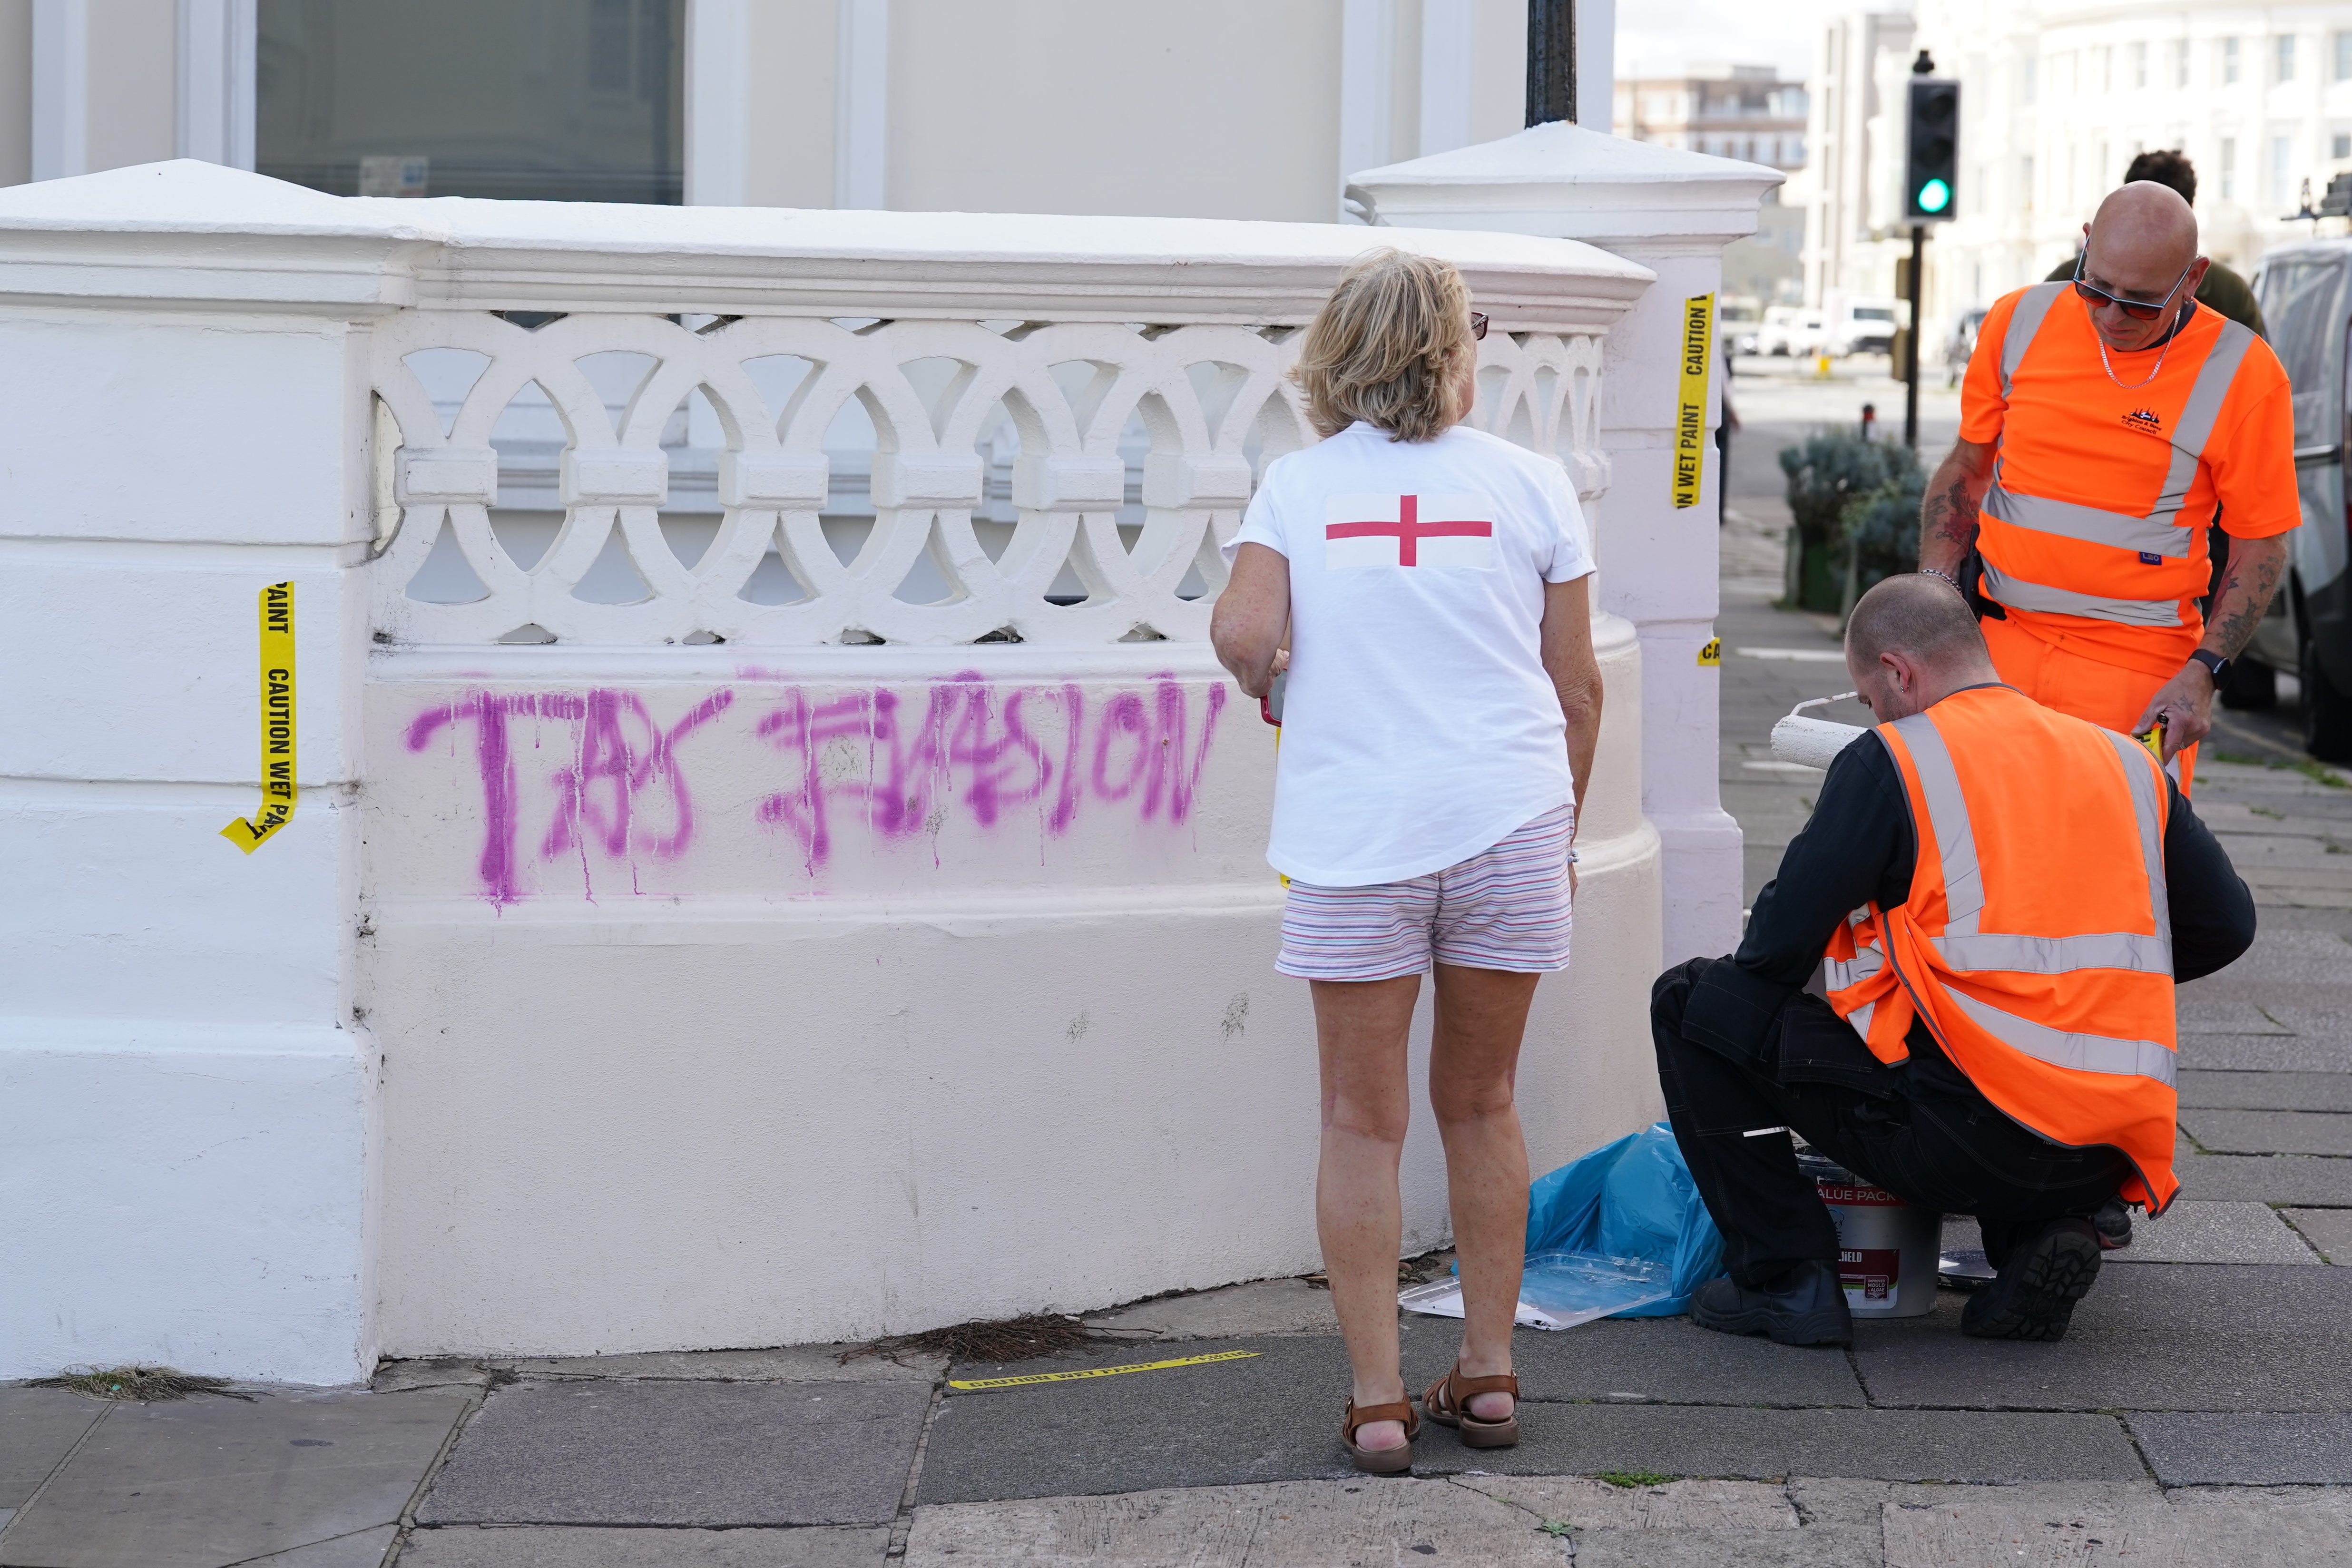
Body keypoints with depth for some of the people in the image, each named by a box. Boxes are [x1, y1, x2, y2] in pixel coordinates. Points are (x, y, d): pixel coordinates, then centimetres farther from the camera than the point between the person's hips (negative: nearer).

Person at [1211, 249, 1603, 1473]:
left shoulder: (1298, 486, 4)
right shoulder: (1530, 485, 5)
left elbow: (1243, 637, -11)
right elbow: (1577, 691, 8)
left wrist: (1273, 687, 12)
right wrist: (1562, 827, 22)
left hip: (1356, 833, -1)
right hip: (1510, 819, 1)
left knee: (1363, 1124, 7)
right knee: (1481, 1104, 16)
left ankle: (1377, 1402, 7)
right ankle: (1488, 1375, 23)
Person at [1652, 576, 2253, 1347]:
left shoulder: (1890, 761, -1)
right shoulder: (2127, 762, 14)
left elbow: (1777, 947, -3)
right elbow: (2227, 926, 20)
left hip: (1971, 1138, -6)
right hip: (2108, 1161, 6)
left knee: (1695, 1003, 10)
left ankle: (1786, 1278, 6)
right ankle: (2037, 1237, 12)